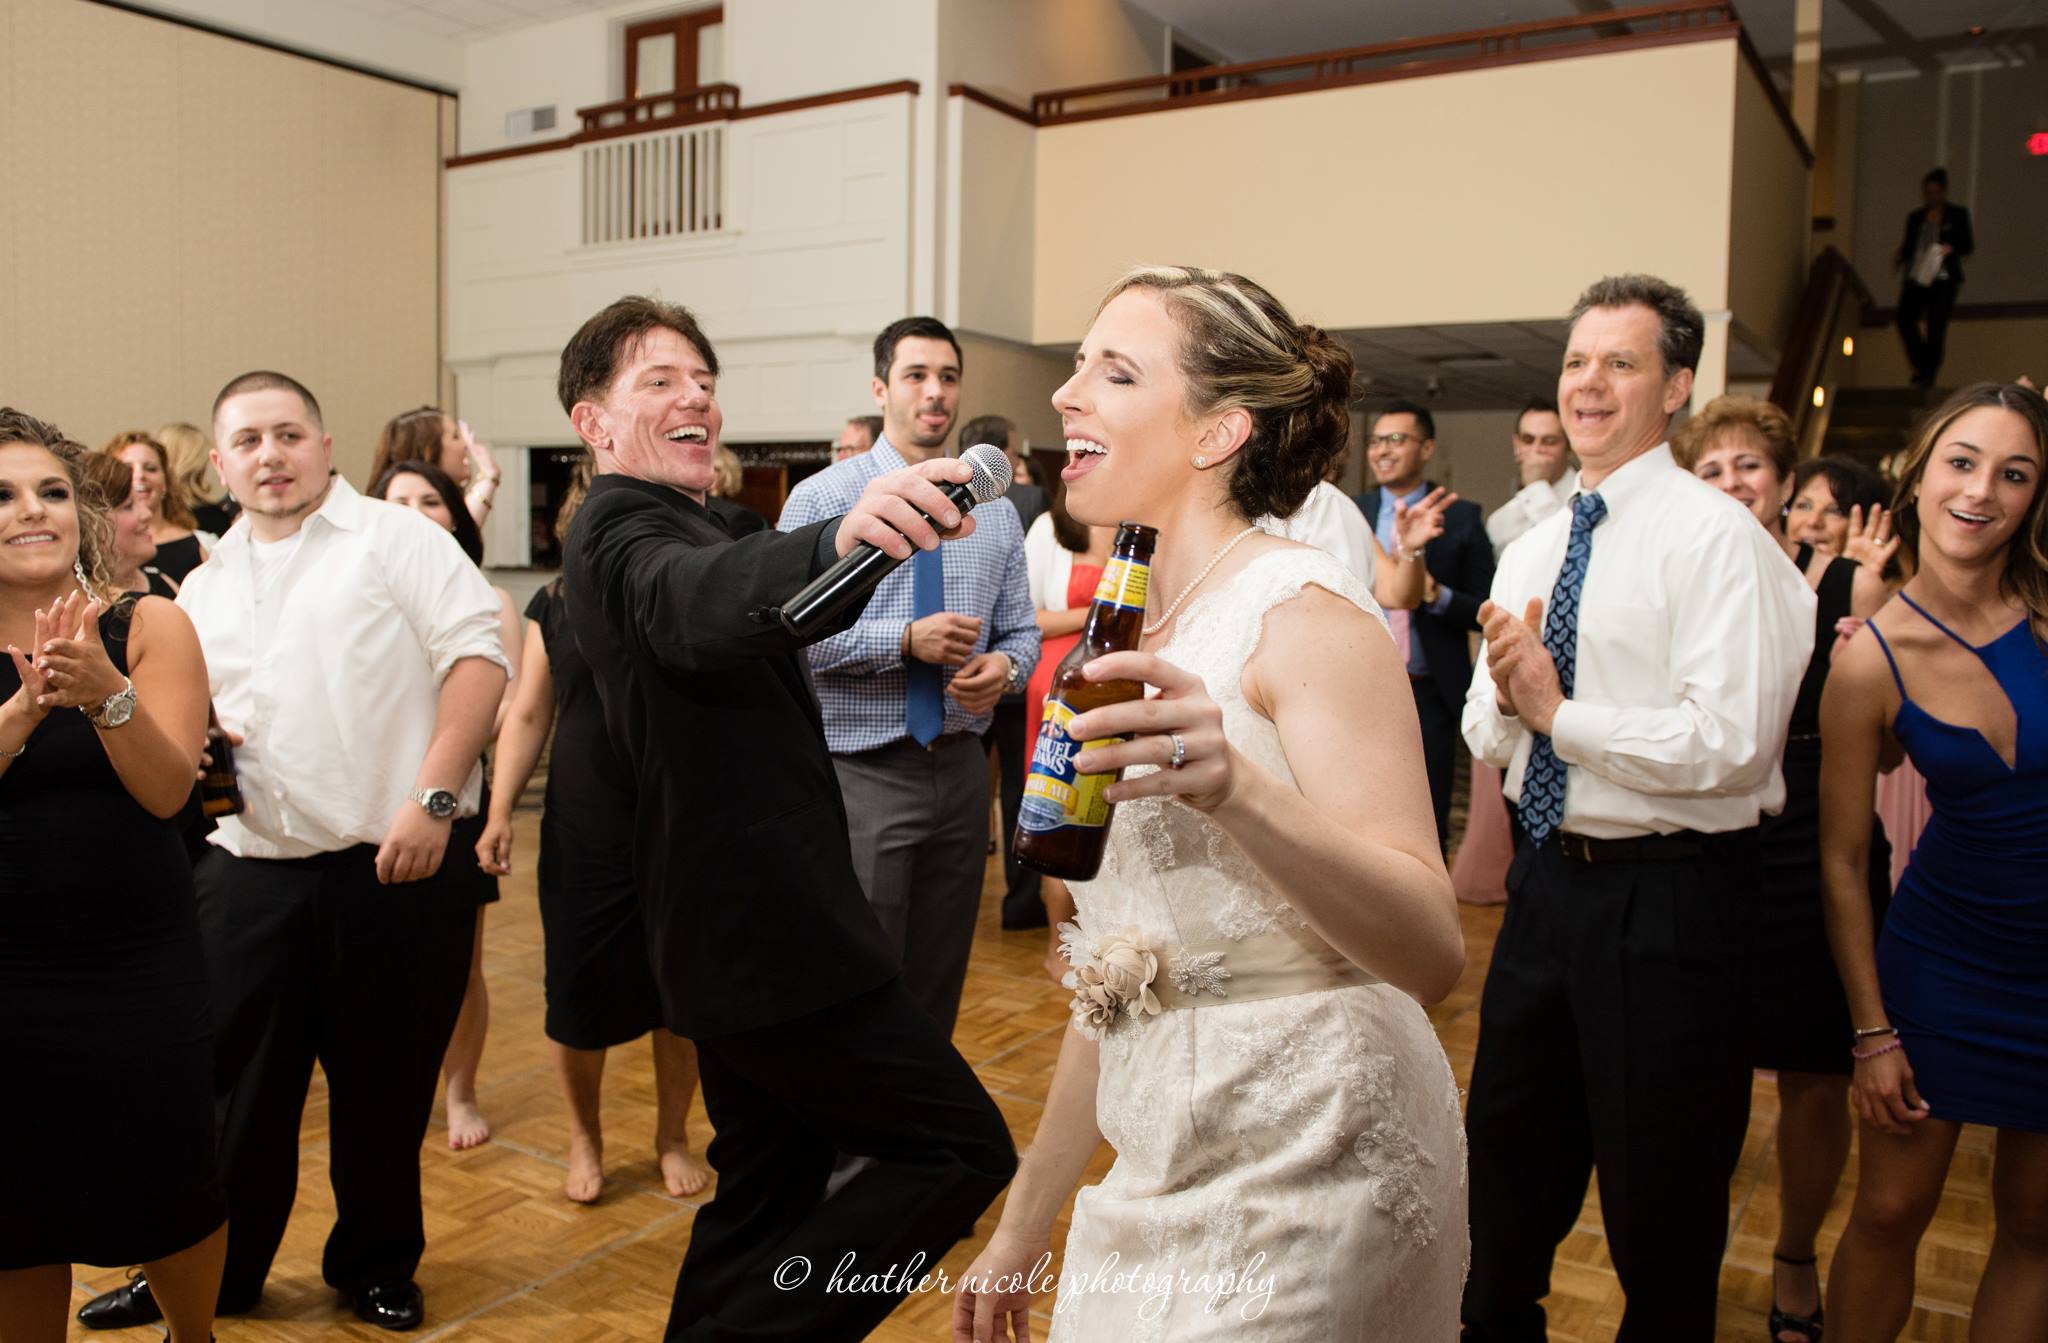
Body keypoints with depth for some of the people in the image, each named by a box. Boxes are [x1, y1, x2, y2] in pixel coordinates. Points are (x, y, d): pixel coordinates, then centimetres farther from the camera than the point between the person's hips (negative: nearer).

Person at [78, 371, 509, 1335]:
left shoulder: (396, 539, -2)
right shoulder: (203, 589, 15)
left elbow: (478, 655, -12)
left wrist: (432, 798, -18)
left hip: (395, 864, -4)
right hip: (249, 873, 5)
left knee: (385, 1088, 9)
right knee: (232, 1083, 11)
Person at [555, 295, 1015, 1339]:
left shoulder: (662, 524, 19)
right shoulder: (624, 529, -15)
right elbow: (698, 606, -40)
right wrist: (836, 539, -58)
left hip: (738, 930, 10)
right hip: (768, 932, -10)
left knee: (771, 1192, 17)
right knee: (965, 1146, -7)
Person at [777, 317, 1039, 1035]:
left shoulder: (995, 511, 10)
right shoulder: (821, 498, -4)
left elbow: (1021, 630, 12)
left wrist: (1004, 666, -11)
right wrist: (905, 640, -21)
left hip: (961, 768, 5)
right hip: (862, 774, -4)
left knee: (941, 982, 15)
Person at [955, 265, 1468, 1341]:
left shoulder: (1301, 611, -15)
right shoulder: (1128, 632, 8)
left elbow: (1430, 953, -25)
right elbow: (1119, 984, 12)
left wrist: (1235, 789, -41)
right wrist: (1024, 1227, 14)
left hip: (1301, 1188, -7)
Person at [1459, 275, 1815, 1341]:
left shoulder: (1715, 536, -13)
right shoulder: (1530, 550, 10)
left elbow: (1730, 744, -23)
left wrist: (1558, 709, -17)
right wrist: (1505, 699, -11)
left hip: (1667, 892, -7)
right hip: (1547, 876, 7)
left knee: (1659, 1205, 10)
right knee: (1507, 1159, 22)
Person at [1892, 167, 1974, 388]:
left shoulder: (1957, 215, 10)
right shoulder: (1915, 217, 19)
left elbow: (1968, 244, 6)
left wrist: (1951, 248, -15)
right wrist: (1900, 256, -3)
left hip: (1943, 278, -3)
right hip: (1915, 277, 3)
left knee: (1936, 326, -8)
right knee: (1905, 320, -13)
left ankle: (1929, 374, -5)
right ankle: (1921, 367, 4)